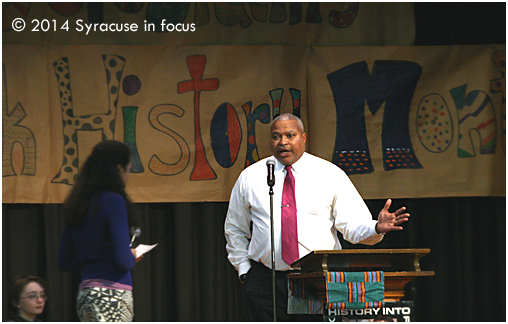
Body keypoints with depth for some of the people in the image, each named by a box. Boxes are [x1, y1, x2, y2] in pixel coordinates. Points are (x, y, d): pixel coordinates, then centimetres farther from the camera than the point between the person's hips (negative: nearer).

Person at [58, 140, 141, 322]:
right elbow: (123, 261, -16)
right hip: (113, 293, -8)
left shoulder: (77, 205, 13)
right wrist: (133, 257, 5)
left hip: (86, 293, 8)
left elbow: (64, 262, 17)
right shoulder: (114, 201, -10)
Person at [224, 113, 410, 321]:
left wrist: (377, 228, -20)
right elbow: (235, 230, 20)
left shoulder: (330, 175, 5)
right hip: (265, 280, 2)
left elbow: (353, 226, 0)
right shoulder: (250, 178, 9)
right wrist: (244, 270, 10)